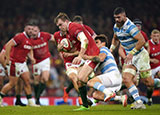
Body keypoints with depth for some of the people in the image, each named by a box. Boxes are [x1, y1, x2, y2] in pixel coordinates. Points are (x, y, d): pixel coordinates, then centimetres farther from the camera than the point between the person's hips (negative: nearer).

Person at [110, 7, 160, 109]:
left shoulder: (130, 27, -22)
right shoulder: (116, 27, 5)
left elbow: (142, 41, -27)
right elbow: (115, 38, 26)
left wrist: (132, 53, -26)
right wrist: (111, 49, 11)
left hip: (140, 55, -8)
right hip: (130, 56, 8)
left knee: (147, 82, -7)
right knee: (126, 79, -11)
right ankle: (139, 102, -12)